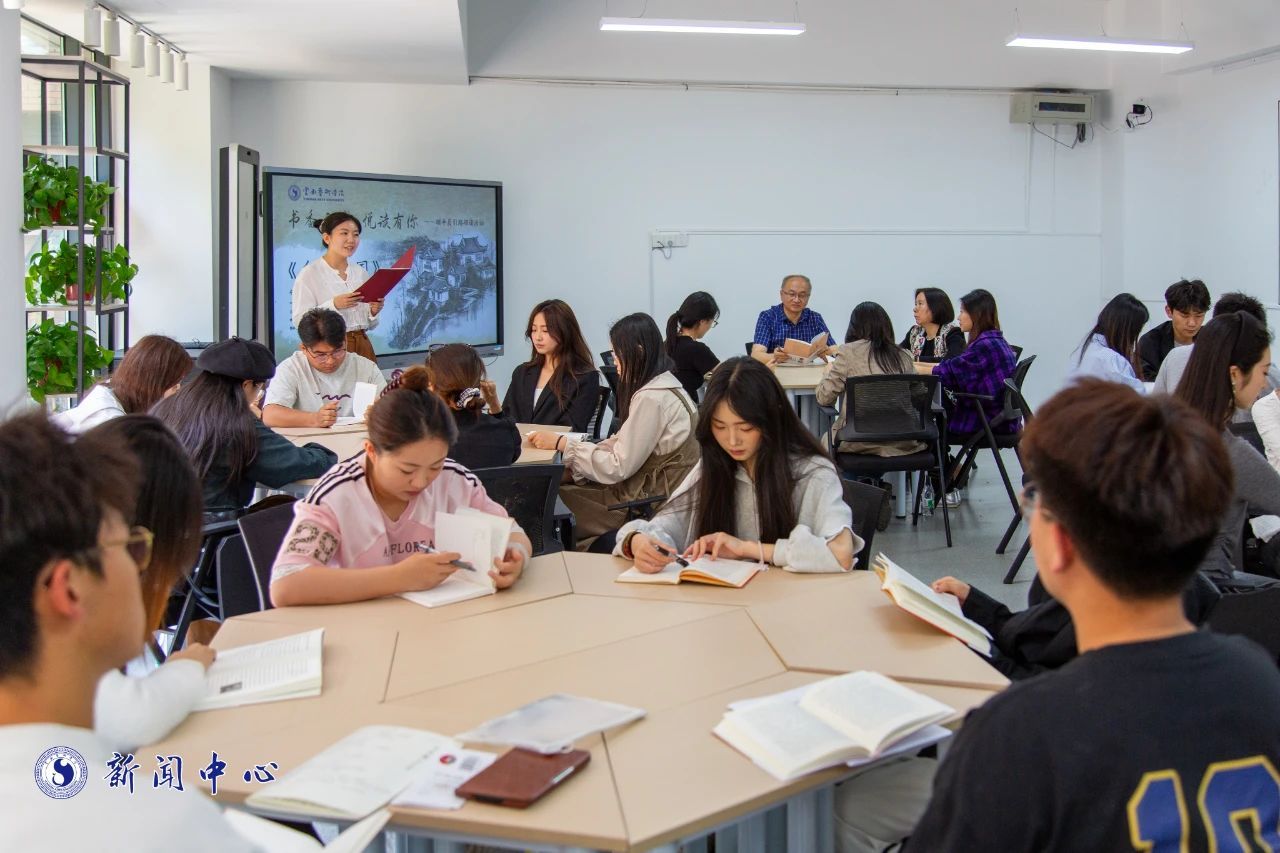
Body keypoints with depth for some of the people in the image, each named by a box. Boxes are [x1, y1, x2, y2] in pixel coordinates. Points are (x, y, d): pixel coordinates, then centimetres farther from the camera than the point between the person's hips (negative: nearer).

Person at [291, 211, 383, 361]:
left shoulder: (360, 273, 11)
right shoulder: (309, 274, -6)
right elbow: (299, 320, -14)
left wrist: (373, 312, -4)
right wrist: (334, 305, -23)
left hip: (362, 346, 5)